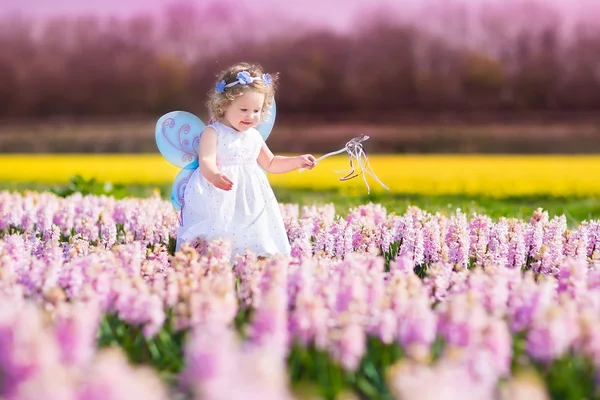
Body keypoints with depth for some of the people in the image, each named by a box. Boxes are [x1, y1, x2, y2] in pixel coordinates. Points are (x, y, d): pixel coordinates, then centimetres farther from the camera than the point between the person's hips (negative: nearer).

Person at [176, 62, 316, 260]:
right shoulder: (213, 133, -8)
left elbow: (270, 163, 27)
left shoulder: (254, 136, 13)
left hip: (249, 204, 6)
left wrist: (297, 161, 14)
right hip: (218, 200, -6)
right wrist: (215, 176, -47)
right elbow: (206, 161, -24)